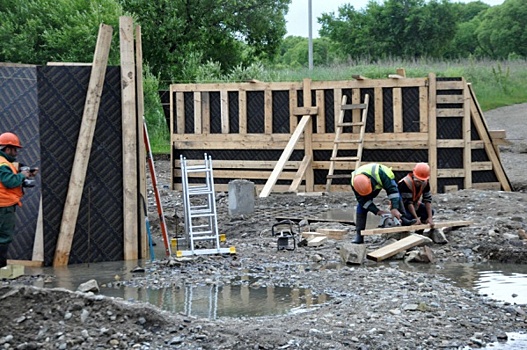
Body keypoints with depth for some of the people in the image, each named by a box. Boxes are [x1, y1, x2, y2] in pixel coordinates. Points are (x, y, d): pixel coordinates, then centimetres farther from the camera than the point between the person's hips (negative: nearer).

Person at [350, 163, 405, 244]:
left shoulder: (379, 173, -47)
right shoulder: (354, 183, -36)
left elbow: (392, 190, -43)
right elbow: (364, 201, -27)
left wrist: (394, 209, -51)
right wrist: (377, 211, -37)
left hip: (387, 181, -1)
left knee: (397, 199, -22)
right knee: (361, 205, -14)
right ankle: (359, 236, -12)